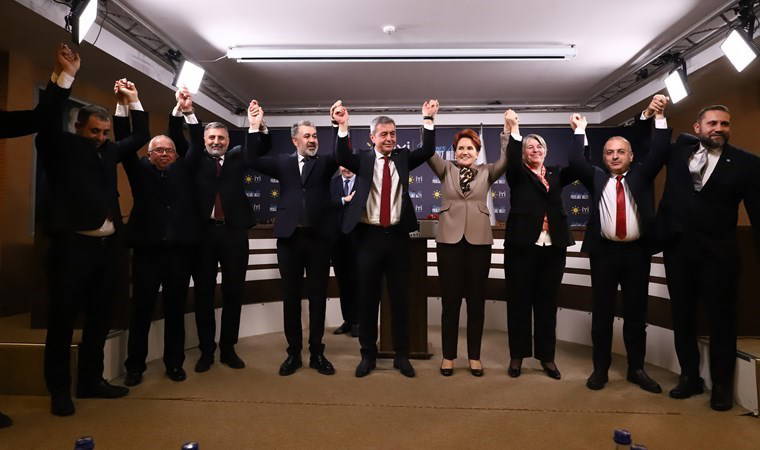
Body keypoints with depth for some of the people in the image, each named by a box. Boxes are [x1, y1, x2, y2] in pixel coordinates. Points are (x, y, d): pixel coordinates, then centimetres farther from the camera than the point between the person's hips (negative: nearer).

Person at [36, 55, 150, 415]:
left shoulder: (108, 151, 17)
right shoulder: (60, 147, 3)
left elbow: (141, 136, 24)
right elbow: (49, 117, -13)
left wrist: (134, 100, 18)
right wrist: (66, 75, -14)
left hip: (106, 245, 6)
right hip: (72, 244, -6)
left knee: (99, 316, 12)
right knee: (63, 317, 1)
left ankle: (91, 380, 24)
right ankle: (59, 390, 11)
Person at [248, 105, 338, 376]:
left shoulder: (325, 163, 9)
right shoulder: (282, 163, 11)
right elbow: (254, 160, 3)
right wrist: (256, 127, -3)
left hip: (318, 237, 0)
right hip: (289, 237, 1)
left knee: (317, 296, 6)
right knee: (291, 296, 7)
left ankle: (316, 352, 17)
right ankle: (293, 352, 19)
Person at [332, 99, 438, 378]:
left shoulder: (403, 157, 9)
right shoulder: (362, 159, 3)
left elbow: (427, 151, -5)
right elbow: (341, 157, -15)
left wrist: (428, 120, -16)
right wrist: (343, 126, -29)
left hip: (397, 236, 1)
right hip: (369, 236, -1)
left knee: (399, 297, 8)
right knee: (367, 297, 8)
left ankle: (401, 355, 21)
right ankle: (368, 354, 22)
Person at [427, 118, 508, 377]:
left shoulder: (486, 172, 10)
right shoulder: (446, 170, 9)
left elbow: (506, 160, -5)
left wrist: (508, 130, -12)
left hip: (479, 241, 1)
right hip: (449, 240, 0)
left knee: (476, 300, 7)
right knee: (450, 300, 4)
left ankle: (474, 356, 20)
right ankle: (448, 355, 17)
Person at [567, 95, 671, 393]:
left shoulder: (641, 175, 11)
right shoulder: (596, 177, 9)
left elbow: (659, 154, -3)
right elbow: (575, 161, -4)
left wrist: (659, 117, -7)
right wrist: (580, 130, -2)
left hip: (637, 252, 1)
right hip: (604, 252, -1)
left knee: (636, 312, 9)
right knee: (602, 312, 4)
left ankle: (636, 369, 22)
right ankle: (600, 369, 15)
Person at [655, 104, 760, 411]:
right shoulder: (679, 150, 6)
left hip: (718, 252, -2)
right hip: (677, 247, 3)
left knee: (721, 319, 6)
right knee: (682, 316, 11)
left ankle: (722, 385, 20)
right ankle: (690, 377, 26)